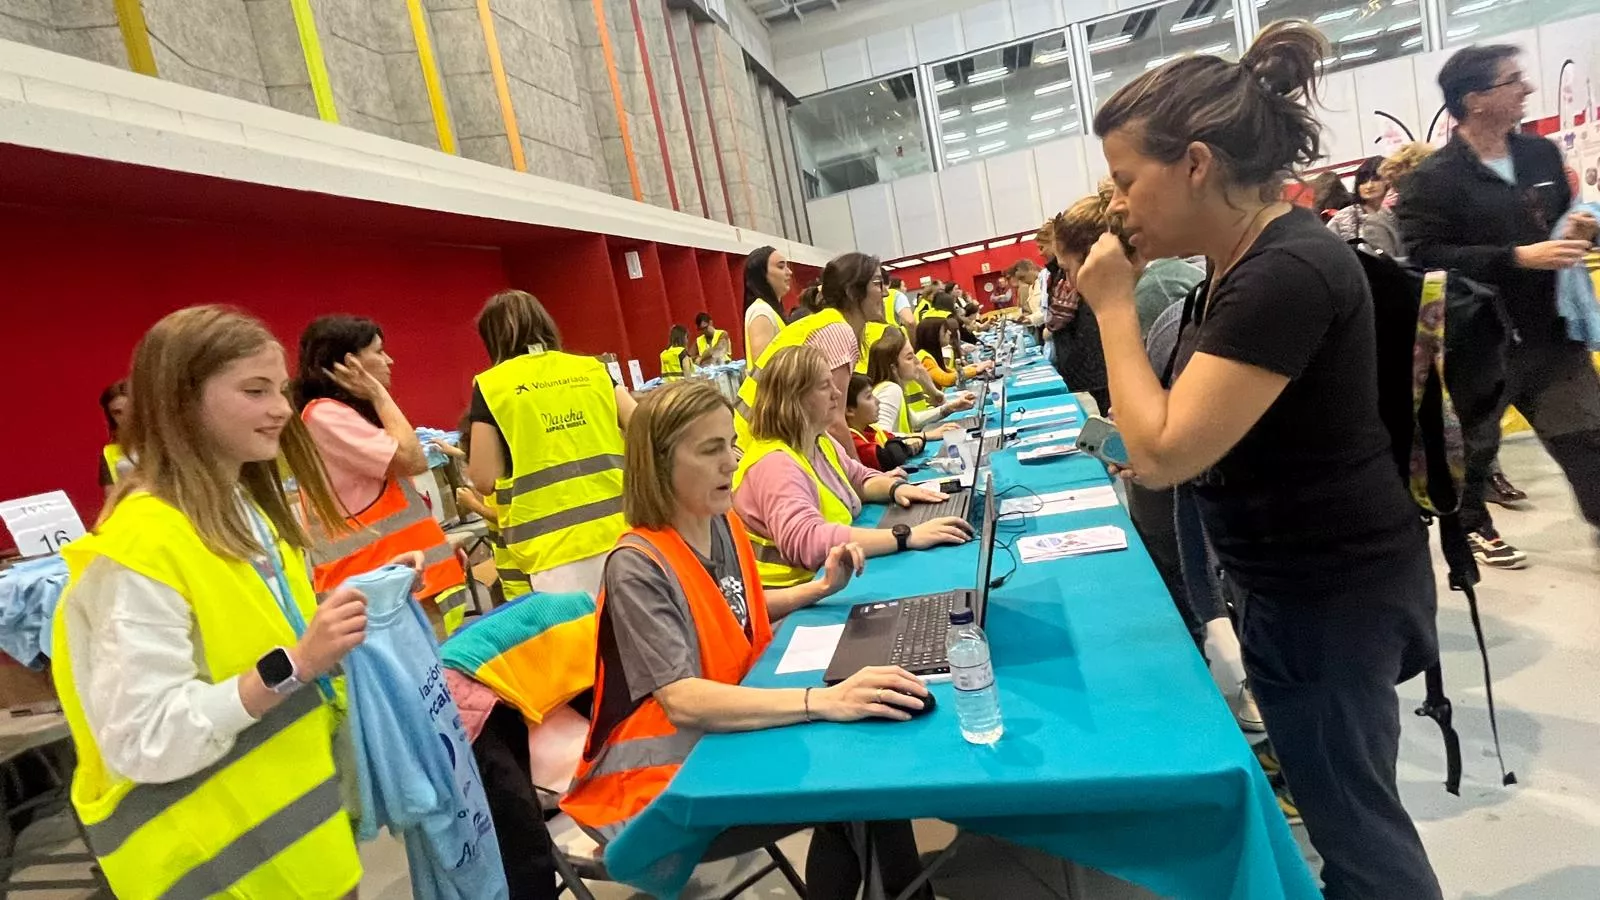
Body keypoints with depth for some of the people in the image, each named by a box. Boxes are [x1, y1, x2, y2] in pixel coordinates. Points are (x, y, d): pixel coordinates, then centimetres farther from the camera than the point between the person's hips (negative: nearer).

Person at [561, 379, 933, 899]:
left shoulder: (726, 523, -1)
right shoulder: (638, 567, -24)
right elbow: (684, 702, -33)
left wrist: (822, 588, 2)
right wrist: (824, 700, -43)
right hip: (661, 785, -6)